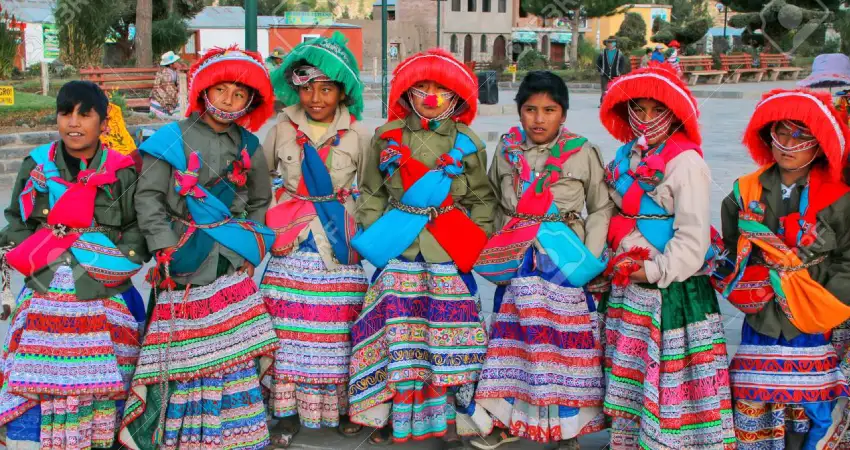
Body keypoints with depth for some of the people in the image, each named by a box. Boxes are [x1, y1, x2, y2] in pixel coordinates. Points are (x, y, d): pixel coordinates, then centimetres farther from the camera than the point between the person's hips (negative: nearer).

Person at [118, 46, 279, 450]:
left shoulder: (248, 147, 11)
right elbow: (148, 197, -2)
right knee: (185, 349, -1)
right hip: (184, 264, -2)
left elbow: (260, 203, 21)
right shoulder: (173, 139, 0)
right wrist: (166, 249, -9)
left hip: (232, 265, 3)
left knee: (233, 349, 0)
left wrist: (251, 245, 8)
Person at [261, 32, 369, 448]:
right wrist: (266, 223, 4)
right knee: (288, 329, -2)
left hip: (340, 249, 0)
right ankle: (288, 409, 9)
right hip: (291, 248, 0)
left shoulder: (358, 135, 2)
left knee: (338, 329, 2)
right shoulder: (282, 130, 3)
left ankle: (341, 405, 16)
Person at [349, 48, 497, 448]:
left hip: (449, 254, 0)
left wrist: (477, 240, 0)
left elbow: (482, 198, 9)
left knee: (447, 331, 1)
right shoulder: (387, 137, 6)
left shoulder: (467, 142, 5)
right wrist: (376, 232, 2)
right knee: (397, 330, 1)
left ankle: (447, 415, 15)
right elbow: (371, 192, 11)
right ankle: (392, 413, 16)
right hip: (398, 250, 0)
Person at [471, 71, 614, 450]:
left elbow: (601, 207, 0)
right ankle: (504, 417, 20)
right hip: (515, 263, 3)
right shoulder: (507, 151, 5)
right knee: (513, 339, 7)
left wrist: (590, 257, -9)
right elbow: (494, 203, 17)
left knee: (564, 341, 0)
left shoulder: (583, 153, -4)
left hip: (565, 262, -2)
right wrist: (498, 247, 7)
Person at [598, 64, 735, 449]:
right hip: (626, 287, 8)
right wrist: (615, 260, 7)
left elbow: (692, 236, -18)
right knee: (629, 370, 15)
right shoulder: (626, 158, 10)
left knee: (668, 376, -2)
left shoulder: (686, 161, -14)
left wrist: (656, 271, -15)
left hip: (674, 290, -8)